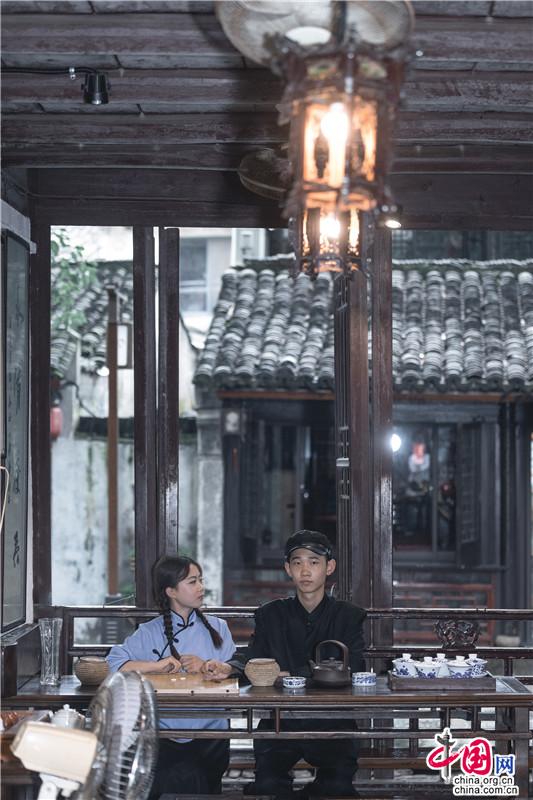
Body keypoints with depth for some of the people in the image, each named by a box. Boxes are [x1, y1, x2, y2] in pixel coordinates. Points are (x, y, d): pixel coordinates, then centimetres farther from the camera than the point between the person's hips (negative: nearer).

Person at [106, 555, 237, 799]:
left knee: (189, 778, -26)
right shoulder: (150, 633, 8)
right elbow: (114, 664, -6)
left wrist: (206, 667, -12)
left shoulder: (217, 628, 15)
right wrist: (158, 665, -13)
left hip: (210, 736, 1)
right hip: (164, 736, -1)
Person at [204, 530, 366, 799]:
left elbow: (349, 668, -7)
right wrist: (229, 667, -23)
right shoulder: (271, 615, 14)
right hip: (279, 722, 1)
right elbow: (254, 656, 2)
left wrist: (289, 675, -17)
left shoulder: (349, 616, 7)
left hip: (331, 725, -1)